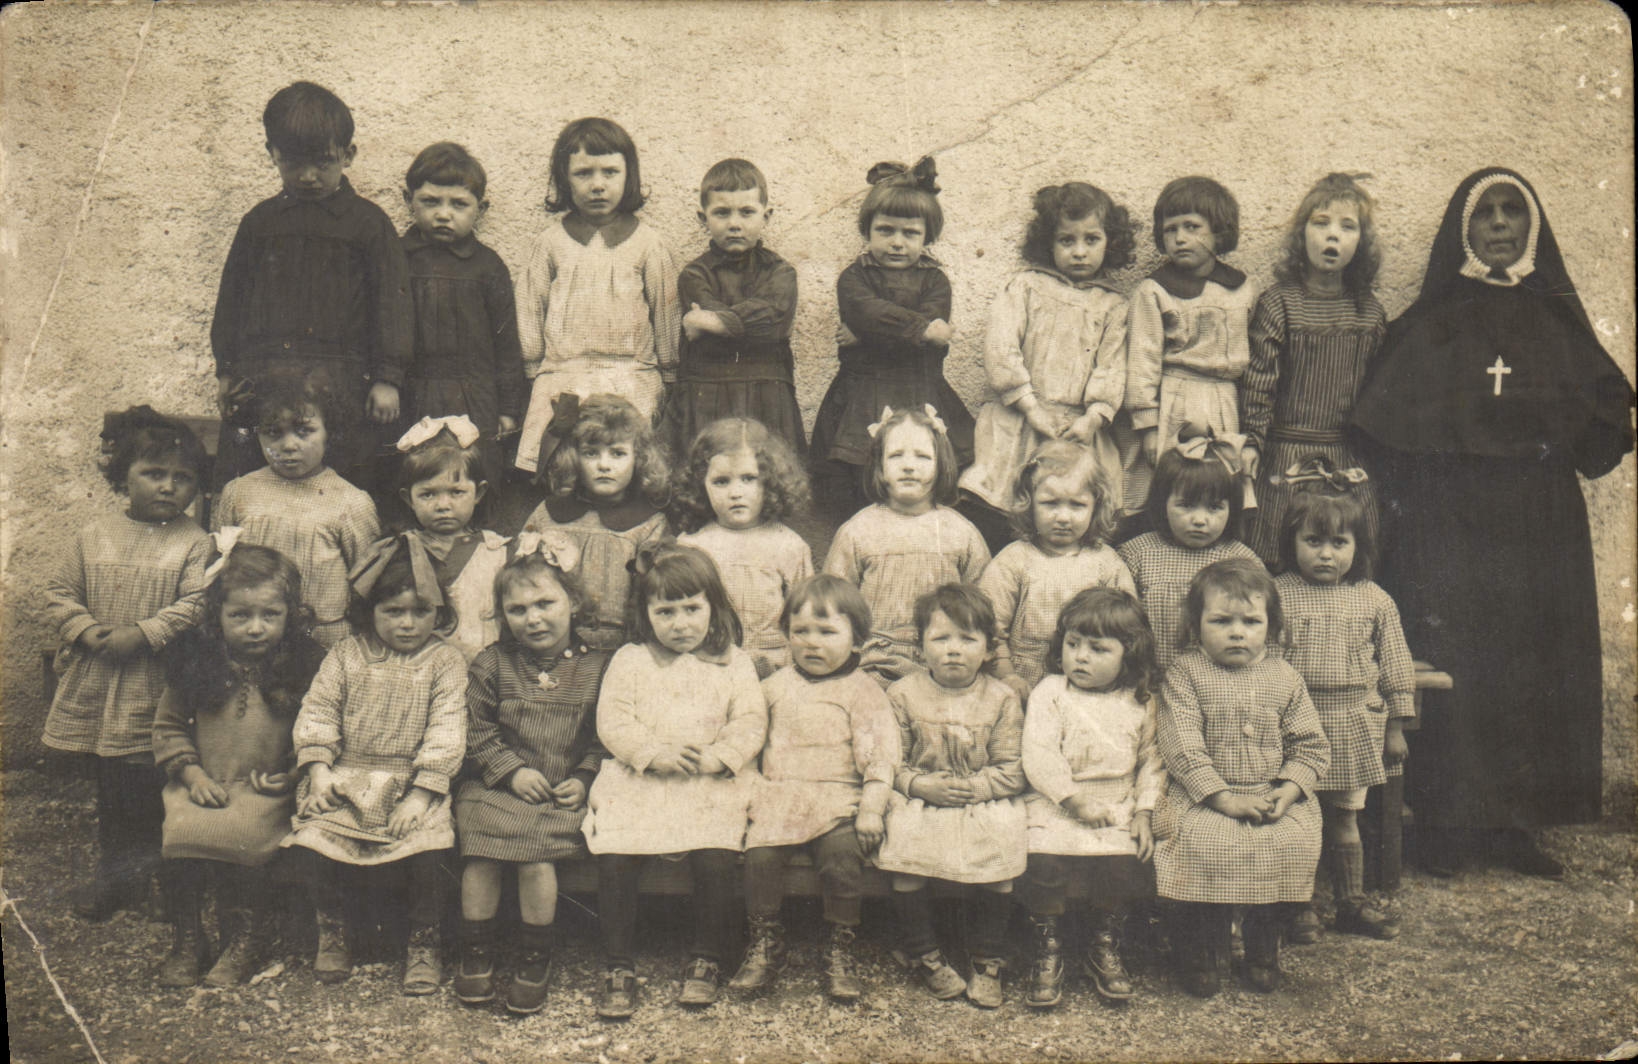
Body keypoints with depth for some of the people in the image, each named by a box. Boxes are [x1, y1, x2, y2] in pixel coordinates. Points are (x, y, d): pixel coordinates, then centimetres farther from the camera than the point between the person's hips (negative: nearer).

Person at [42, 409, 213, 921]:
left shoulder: (195, 543, -5)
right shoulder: (91, 537, 5)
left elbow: (194, 605, -13)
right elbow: (57, 593, 6)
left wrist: (142, 635, -22)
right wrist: (85, 630, -10)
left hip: (158, 688, -3)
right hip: (94, 683, 3)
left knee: (148, 783, 3)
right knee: (109, 782, 15)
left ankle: (140, 869, 20)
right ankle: (115, 869, 29)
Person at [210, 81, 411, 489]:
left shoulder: (368, 222, 5)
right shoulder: (259, 221, 16)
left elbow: (391, 301, 2)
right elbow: (232, 296, 20)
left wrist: (387, 378, -3)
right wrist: (227, 369, 17)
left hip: (338, 385, -3)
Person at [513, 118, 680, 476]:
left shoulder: (647, 244, 2)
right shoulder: (551, 243, 5)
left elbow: (666, 313, 9)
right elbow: (530, 311, 11)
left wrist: (669, 377, 12)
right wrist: (533, 374, 13)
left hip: (632, 384, -1)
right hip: (561, 385, 1)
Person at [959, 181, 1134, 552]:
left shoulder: (1113, 305, 14)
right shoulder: (1025, 286, 9)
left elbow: (1112, 366, 6)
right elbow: (999, 347, -2)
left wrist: (1093, 417, -11)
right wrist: (1030, 407, -9)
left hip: (1078, 429, 1)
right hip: (1017, 423, -1)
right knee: (988, 522, -8)